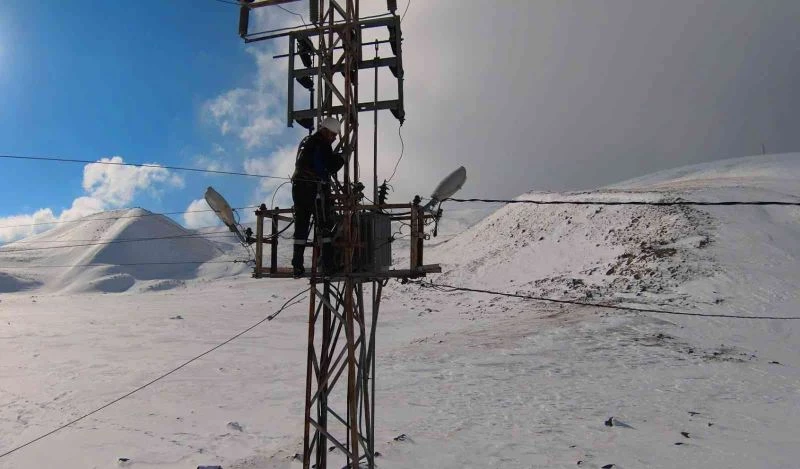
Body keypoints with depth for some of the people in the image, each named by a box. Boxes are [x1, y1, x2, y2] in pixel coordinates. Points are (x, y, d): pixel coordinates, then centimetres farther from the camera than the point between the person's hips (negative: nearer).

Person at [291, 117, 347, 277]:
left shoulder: (305, 142, 22)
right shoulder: (322, 144, -8)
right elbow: (330, 167, -13)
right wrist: (343, 156, 3)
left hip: (298, 188, 8)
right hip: (315, 190, -8)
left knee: (301, 226, 9)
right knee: (326, 226, -1)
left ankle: (297, 267, 8)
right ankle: (328, 265, -4)